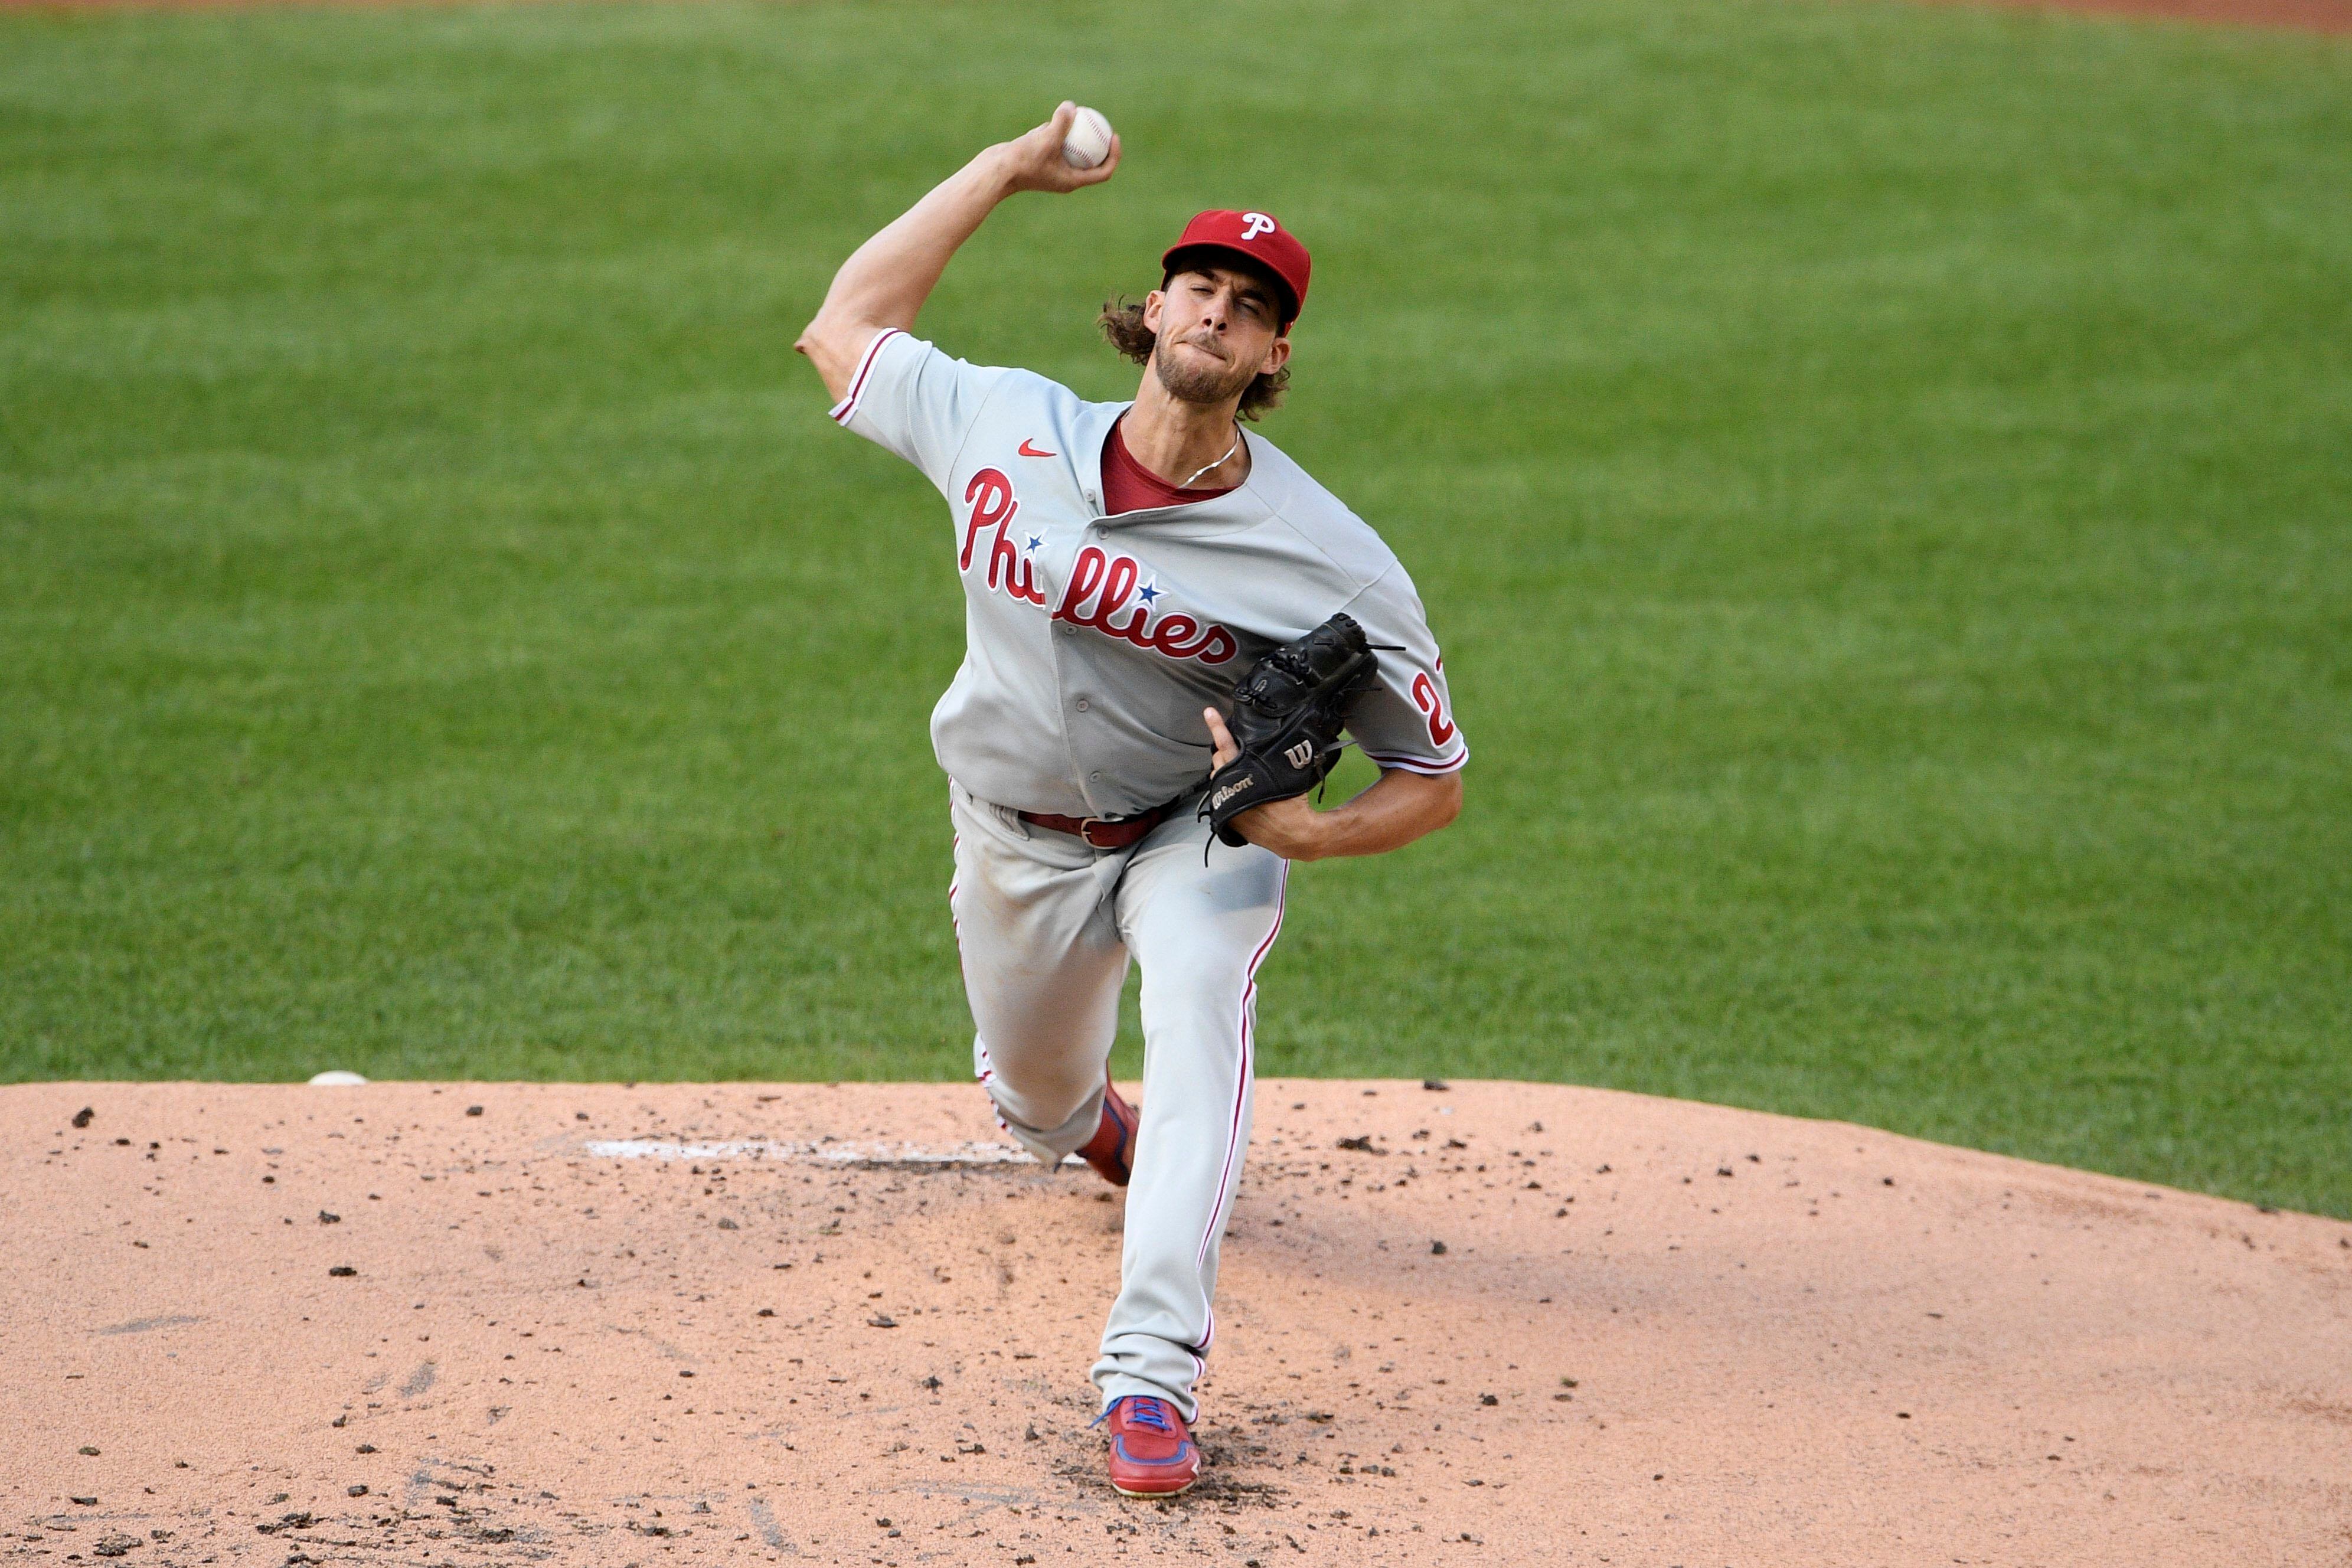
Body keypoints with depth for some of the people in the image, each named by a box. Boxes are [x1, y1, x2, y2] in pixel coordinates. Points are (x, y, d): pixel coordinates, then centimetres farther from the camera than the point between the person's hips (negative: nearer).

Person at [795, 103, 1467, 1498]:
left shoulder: (1330, 563, -25)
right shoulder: (1006, 427, -15)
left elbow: (1435, 782, -16)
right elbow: (845, 328, 0)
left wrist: (1300, 831, -36)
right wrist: (1004, 170, -4)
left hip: (1199, 833, -4)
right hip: (1020, 842, 4)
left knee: (1202, 997, -34)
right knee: (1033, 1096, 20)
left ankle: (1155, 1370, -42)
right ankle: (1099, 1127, 62)